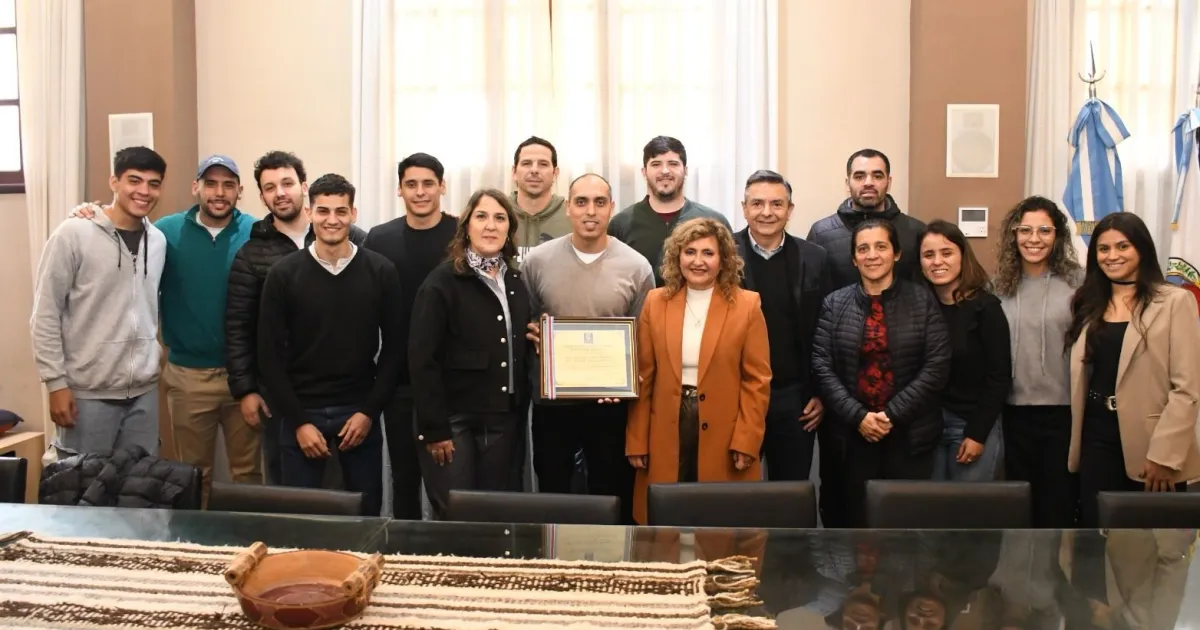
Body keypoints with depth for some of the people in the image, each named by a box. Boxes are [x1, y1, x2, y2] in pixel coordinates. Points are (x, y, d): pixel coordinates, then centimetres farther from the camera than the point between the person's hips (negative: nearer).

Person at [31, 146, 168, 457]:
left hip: (144, 390, 5)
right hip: (88, 393, -5)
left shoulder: (158, 240, 6)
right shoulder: (74, 234, -9)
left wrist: (152, 356, 14)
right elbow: (45, 314, -9)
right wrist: (56, 382, -12)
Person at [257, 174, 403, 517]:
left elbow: (394, 348, 1)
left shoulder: (381, 272, -1)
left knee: (367, 514, 9)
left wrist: (369, 411, -7)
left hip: (360, 412, 1)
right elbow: (270, 355, -3)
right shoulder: (283, 274, -3)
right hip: (301, 413, 0)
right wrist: (298, 421, -8)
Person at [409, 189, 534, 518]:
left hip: (503, 420, 6)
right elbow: (422, 358, -13)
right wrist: (434, 428, -16)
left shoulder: (516, 284, 10)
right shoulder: (443, 281, -9)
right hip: (454, 418, -5)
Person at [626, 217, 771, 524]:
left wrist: (746, 441, -8)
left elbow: (757, 380, -2)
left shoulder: (747, 305, -1)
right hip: (666, 435, 2)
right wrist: (636, 441, 1)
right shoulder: (656, 302, 4)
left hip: (724, 436, -1)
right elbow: (644, 377, 5)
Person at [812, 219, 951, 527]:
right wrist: (857, 416, -12)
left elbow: (937, 365, -5)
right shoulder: (835, 303, 4)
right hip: (853, 433, 1)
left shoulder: (922, 300, 1)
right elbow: (822, 366, -2)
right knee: (859, 518, 6)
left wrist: (893, 414, -12)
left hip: (910, 433, -1)